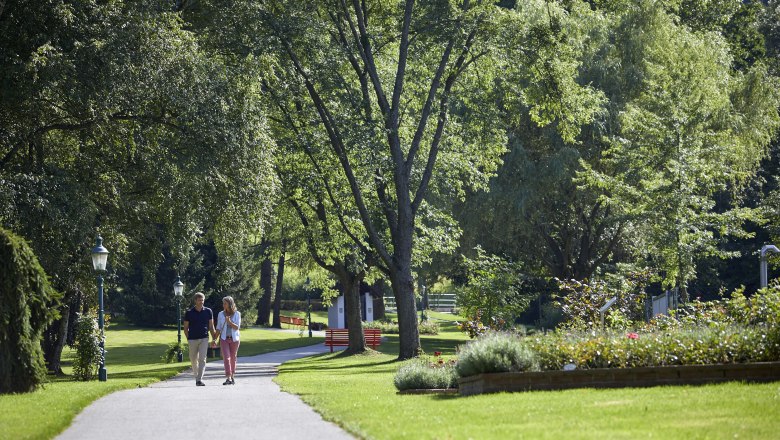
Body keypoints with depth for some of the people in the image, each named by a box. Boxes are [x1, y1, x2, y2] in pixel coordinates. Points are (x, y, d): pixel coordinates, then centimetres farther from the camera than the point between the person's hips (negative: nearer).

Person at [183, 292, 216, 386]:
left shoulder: (208, 311, 5)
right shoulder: (189, 313, 1)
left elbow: (211, 326, 9)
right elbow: (186, 328, 6)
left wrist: (214, 339, 2)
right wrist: (188, 339, -3)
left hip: (204, 339, 0)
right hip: (192, 339, 0)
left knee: (202, 359, -12)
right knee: (193, 360, 8)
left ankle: (199, 379, -15)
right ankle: (196, 376, 31)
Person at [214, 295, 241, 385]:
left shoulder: (237, 314, -1)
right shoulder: (221, 314, 4)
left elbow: (237, 327, -7)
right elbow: (218, 328, 8)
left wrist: (229, 322, -23)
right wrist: (215, 339, 4)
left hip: (234, 339, 0)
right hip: (224, 339, 0)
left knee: (233, 358, 8)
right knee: (226, 357, -13)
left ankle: (232, 377, 22)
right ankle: (228, 378, -21)